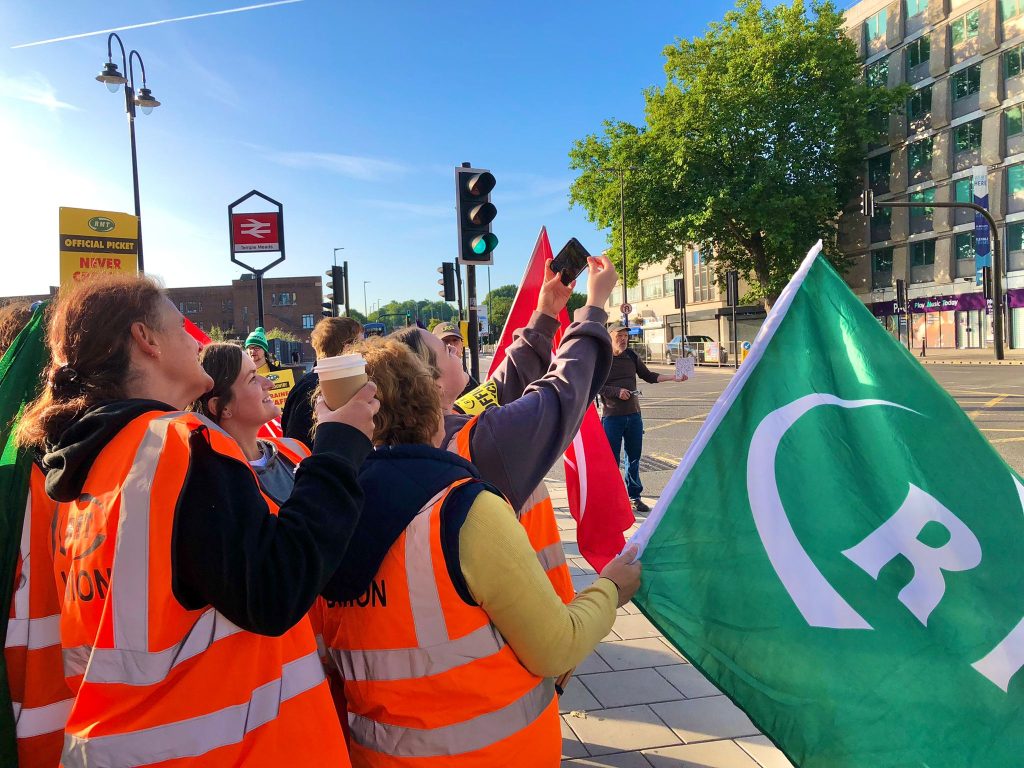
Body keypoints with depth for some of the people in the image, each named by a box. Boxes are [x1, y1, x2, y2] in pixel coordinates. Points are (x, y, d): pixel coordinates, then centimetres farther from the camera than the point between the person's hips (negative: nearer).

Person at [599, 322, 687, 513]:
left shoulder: (632, 356, 9)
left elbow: (648, 376, 18)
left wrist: (673, 377, 9)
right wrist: (617, 392, -19)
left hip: (633, 414, 5)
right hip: (611, 416, -5)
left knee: (634, 456, 11)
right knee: (612, 458, -1)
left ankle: (634, 496, 23)